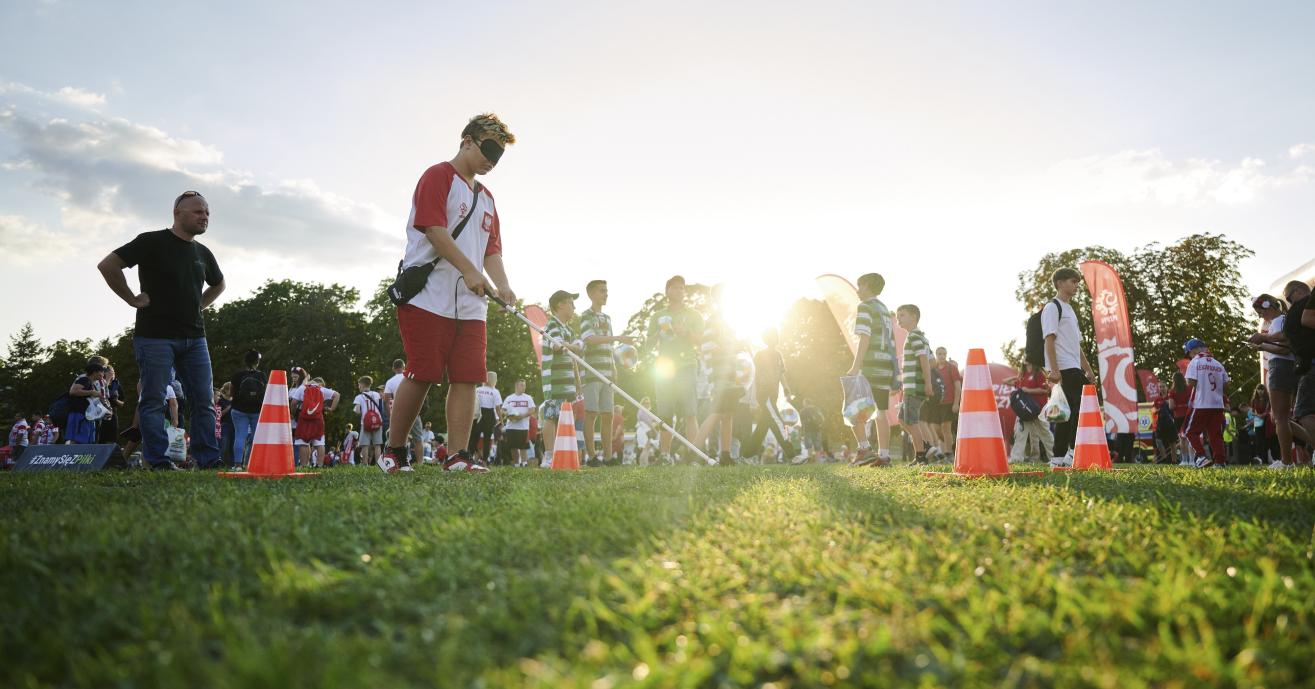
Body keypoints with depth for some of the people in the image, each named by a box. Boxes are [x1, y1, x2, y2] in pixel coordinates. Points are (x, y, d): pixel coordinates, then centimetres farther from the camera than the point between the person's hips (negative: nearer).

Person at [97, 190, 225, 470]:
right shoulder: (153, 242, -4)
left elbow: (218, 284, 33)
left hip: (194, 338, 6)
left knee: (204, 402, 2)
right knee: (154, 401, -2)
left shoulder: (203, 253, 15)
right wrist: (132, 299, -8)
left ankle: (209, 460, 5)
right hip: (155, 336, -6)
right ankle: (159, 462, 2)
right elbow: (107, 265, -10)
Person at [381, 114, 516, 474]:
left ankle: (458, 456, 1)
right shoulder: (438, 176, 0)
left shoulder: (486, 197, 24)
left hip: (470, 305, 7)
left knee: (467, 377, -1)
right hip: (429, 298, -7)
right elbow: (433, 228, -13)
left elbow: (492, 248, 20)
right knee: (422, 375, -7)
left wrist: (502, 284, 1)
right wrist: (468, 270, -19)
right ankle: (393, 451, 8)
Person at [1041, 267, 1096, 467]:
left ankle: (1059, 458, 10)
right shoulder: (1052, 307, -4)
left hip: (1074, 368, 9)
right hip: (1064, 368, -9)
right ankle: (1073, 452, -12)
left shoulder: (1070, 309, 24)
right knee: (1080, 408, -13)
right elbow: (1049, 340, -13)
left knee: (1067, 412, 8)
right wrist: (1054, 369, -21)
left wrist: (1088, 369, 21)